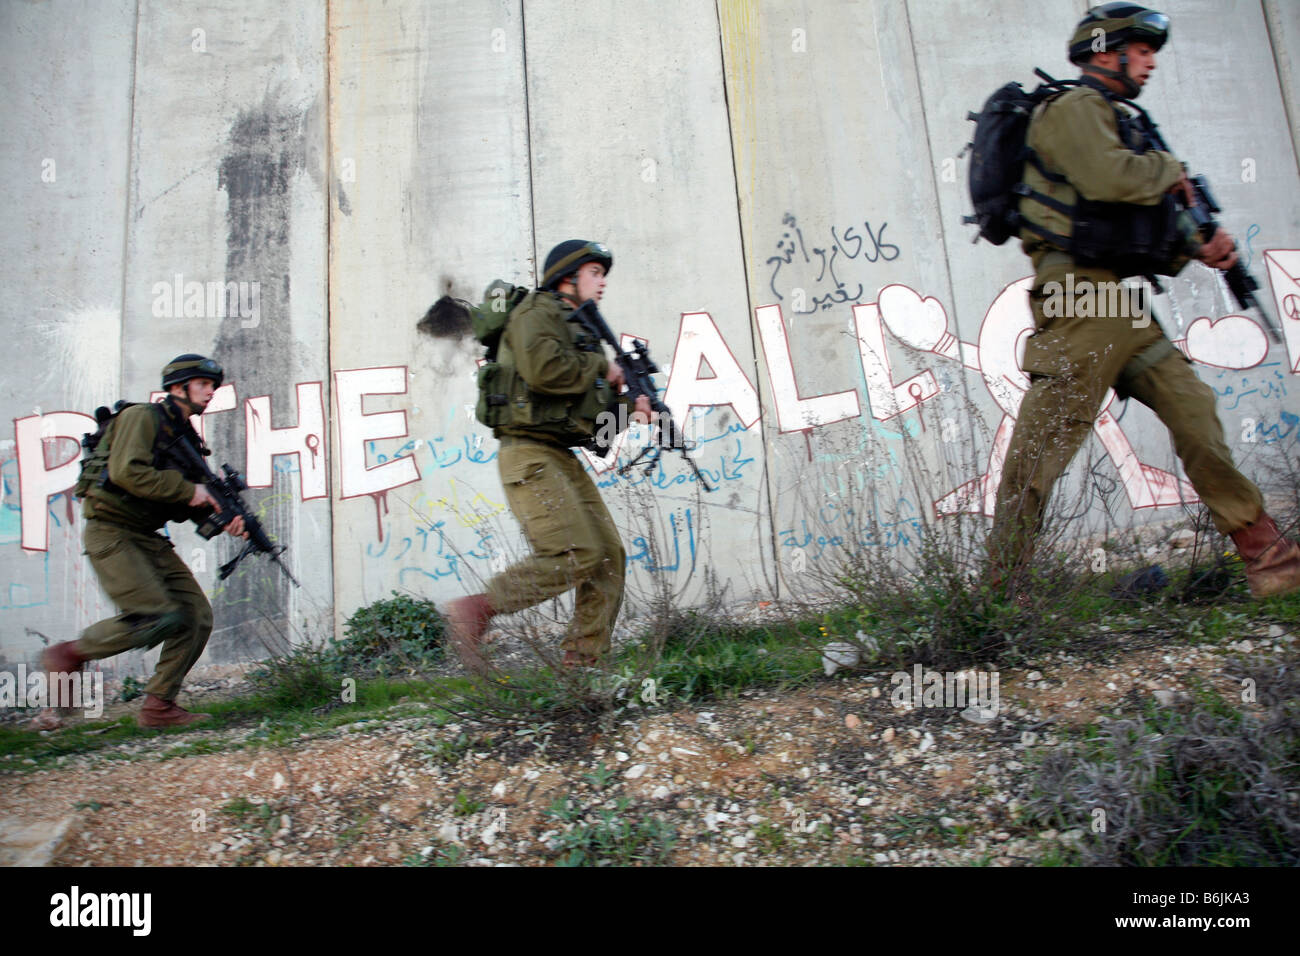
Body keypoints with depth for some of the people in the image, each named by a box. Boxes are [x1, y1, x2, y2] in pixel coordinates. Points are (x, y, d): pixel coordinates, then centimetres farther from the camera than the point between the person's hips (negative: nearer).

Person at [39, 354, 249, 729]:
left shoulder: (187, 438, 16)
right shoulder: (142, 417, -8)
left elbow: (195, 505, 15)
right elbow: (126, 472, -24)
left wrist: (225, 520, -5)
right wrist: (187, 489, -17)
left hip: (149, 539, 8)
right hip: (111, 533, -8)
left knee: (197, 615, -3)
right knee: (157, 617, -20)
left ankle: (159, 705, 6)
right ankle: (69, 655, 3)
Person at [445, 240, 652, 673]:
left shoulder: (580, 331, 25)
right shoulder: (538, 312, -2)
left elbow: (590, 418, 23)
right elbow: (544, 370, -23)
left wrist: (629, 410, 3)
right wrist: (601, 368, -8)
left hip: (563, 458, 9)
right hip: (529, 454, -9)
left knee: (609, 556, 1)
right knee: (576, 554, -20)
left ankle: (581, 663, 5)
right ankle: (474, 611, -9)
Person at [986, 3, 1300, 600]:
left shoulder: (1120, 122, 26)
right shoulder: (1073, 109, -3)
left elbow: (1146, 224, 26)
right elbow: (1110, 178, -22)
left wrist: (1197, 249, 10)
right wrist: (1171, 171, -3)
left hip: (1118, 305, 10)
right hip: (1077, 299, -10)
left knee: (1191, 405, 8)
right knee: (1042, 447, -9)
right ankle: (999, 589, -2)